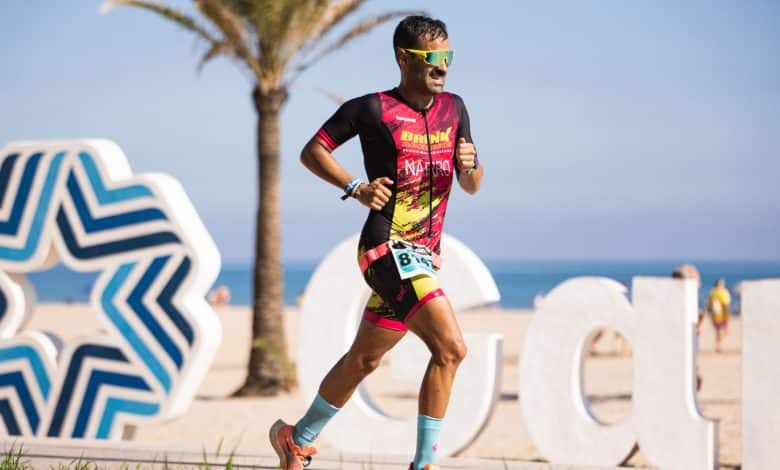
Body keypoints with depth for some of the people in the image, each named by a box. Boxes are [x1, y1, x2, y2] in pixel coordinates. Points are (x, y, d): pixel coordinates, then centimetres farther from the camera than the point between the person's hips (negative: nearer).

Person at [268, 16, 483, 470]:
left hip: (424, 254, 7)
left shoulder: (453, 108, 12)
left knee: (364, 359, 15)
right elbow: (312, 151, 1)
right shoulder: (373, 109, -6)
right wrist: (356, 188, -10)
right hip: (387, 246, -7)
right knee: (450, 347, -21)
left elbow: (472, 186, 16)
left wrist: (470, 164, -6)